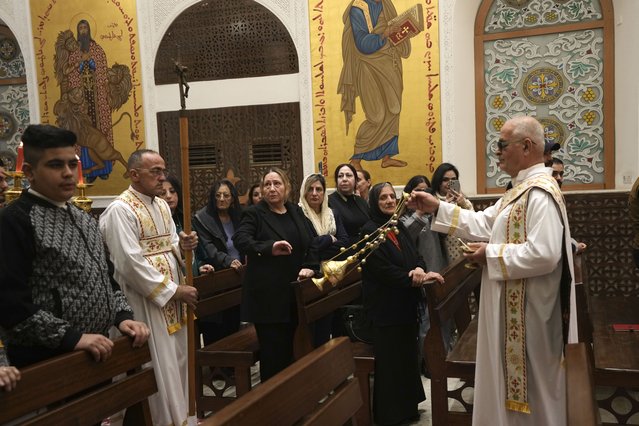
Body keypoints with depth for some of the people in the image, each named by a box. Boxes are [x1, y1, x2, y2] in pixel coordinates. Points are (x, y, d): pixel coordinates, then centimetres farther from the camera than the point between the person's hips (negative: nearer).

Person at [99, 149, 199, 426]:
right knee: (159, 369, 0)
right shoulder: (120, 210, -16)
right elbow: (131, 264, -22)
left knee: (176, 362, 16)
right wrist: (173, 290, -20)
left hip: (172, 299, 8)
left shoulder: (162, 205, 11)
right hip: (148, 302, -8)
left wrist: (182, 244, -6)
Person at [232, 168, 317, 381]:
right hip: (268, 296, -5)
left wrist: (309, 267, -3)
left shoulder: (296, 211, 13)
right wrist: (269, 248, -34)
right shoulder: (254, 213, -3)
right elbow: (240, 239, -20)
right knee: (273, 352, -1)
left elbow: (311, 243, 14)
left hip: (295, 292, 5)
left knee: (292, 349, 13)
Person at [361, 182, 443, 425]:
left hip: (406, 303, 7)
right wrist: (416, 278, -21)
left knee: (407, 356, 14)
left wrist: (419, 269, -17)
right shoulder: (370, 231, -13)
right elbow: (384, 271, -19)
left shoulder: (399, 227, 11)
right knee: (390, 361, 2)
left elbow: (416, 256, 6)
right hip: (385, 307, -7)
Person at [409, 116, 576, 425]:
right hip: (511, 306, 10)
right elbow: (484, 223, 12)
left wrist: (491, 255, -20)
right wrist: (438, 208, 6)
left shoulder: (540, 193, -22)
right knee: (510, 381, 20)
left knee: (529, 386, 6)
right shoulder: (521, 189, 12)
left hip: (527, 309, -10)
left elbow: (543, 254, -31)